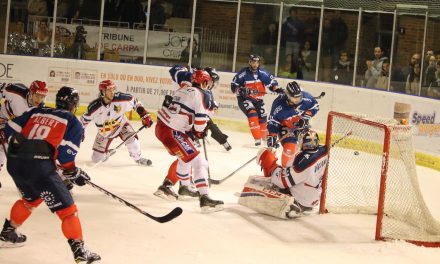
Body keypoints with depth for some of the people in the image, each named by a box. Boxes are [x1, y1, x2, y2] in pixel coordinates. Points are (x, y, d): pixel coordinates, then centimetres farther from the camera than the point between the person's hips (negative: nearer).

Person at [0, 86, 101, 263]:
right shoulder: (72, 122, 7)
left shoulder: (35, 112, 22)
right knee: (66, 207, 0)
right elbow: (65, 152, -5)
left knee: (31, 199, 34)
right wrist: (74, 174, 9)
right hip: (39, 166, -7)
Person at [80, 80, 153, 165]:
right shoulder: (94, 107, -27)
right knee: (96, 159, 1)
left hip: (121, 124, 0)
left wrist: (145, 115, -15)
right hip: (104, 132, 0)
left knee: (132, 140, -28)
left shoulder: (121, 98, -27)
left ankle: (138, 159, 1)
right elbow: (85, 118, -8)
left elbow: (135, 102, -11)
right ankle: (105, 153, 39)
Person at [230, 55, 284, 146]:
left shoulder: (262, 72, -3)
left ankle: (265, 137, 34)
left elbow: (271, 81, 5)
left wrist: (276, 88, -13)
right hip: (244, 99, -5)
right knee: (252, 114, -26)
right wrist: (241, 90, -30)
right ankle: (257, 139, -27)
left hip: (258, 99, 5)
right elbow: (233, 86, -13)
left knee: (263, 118, 8)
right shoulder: (243, 73, -14)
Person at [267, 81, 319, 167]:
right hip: (286, 127, -4)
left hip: (302, 124, 4)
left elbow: (315, 106, -5)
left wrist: (306, 116, -17)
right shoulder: (279, 104, -30)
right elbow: (273, 121, -20)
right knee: (289, 148, -20)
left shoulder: (305, 97, -24)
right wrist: (272, 136, -26)